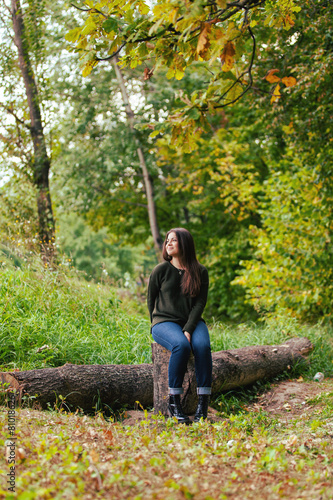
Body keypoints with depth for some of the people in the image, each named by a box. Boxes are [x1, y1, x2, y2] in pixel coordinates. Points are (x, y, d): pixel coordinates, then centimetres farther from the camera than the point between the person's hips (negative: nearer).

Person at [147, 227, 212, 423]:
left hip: (192, 322, 2)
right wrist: (157, 325, 1)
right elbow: (151, 300, 10)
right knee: (181, 345, -35)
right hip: (165, 322, -2)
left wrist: (188, 330, -15)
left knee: (202, 345, -32)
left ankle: (203, 402, -27)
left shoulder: (201, 272, 4)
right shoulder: (161, 270, 2)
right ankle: (174, 401, -27)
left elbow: (200, 303, -3)